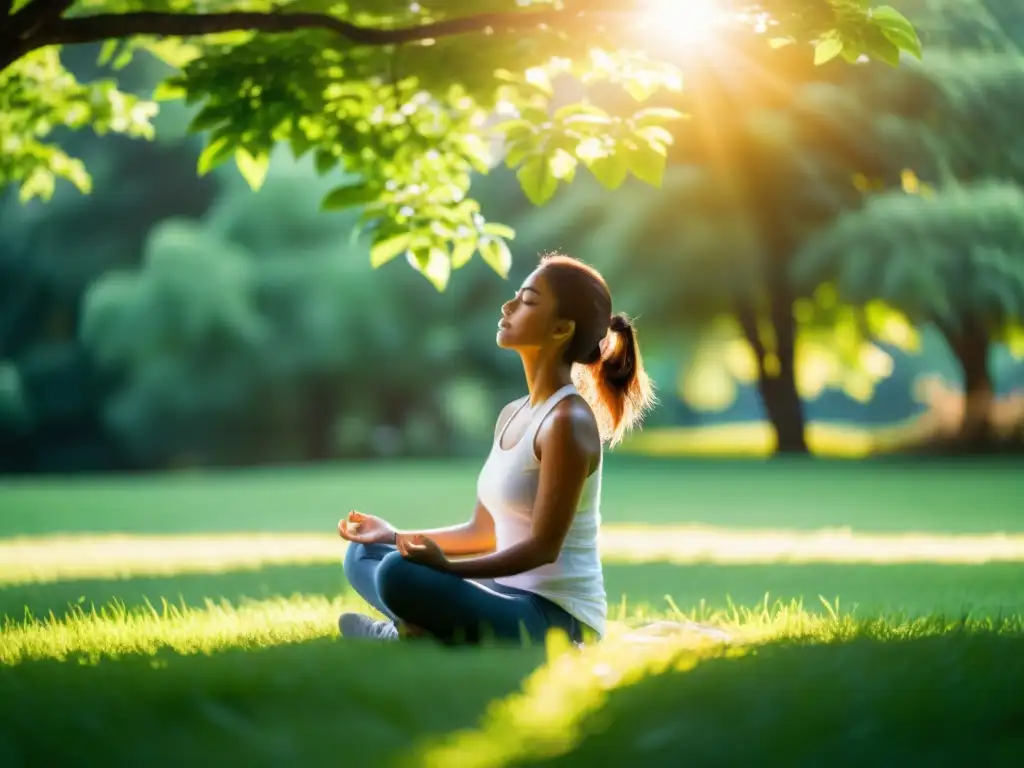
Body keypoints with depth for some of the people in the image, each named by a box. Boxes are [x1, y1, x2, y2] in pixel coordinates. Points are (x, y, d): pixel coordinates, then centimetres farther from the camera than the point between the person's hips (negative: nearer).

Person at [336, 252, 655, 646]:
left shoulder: (567, 421, -15)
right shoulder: (512, 414, 13)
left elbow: (543, 547, -18)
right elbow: (484, 532, 18)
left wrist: (446, 567, -28)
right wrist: (396, 536, 11)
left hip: (553, 617, -10)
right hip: (508, 599, 10)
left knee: (400, 573, -31)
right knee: (363, 554, 15)